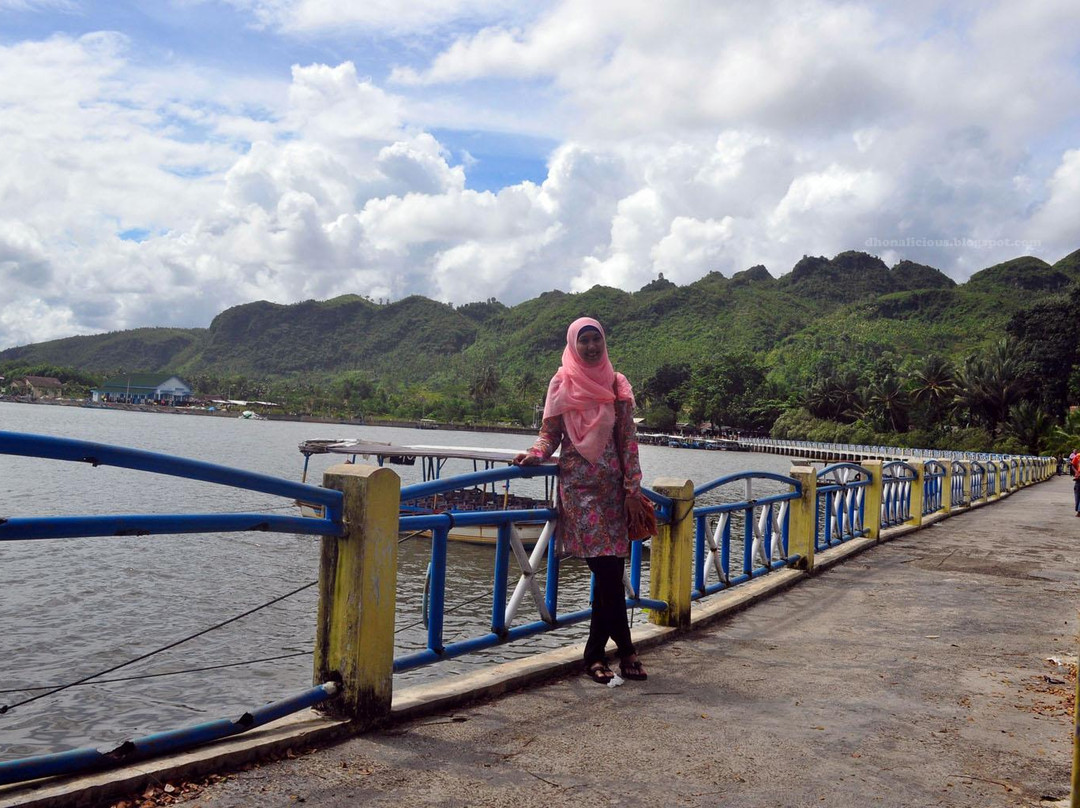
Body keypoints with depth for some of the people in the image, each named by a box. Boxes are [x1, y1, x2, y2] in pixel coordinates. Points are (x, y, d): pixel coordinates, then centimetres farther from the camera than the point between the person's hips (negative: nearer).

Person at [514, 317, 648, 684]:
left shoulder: (617, 385, 9)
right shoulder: (562, 384, 3)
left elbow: (628, 439, 7)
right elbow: (550, 432, 4)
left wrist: (632, 486, 2)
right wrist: (536, 454, -17)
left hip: (611, 485, 3)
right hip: (577, 484, -3)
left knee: (610, 569, 1)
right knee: (606, 568, -10)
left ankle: (596, 653, 13)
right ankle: (625, 650, 1)